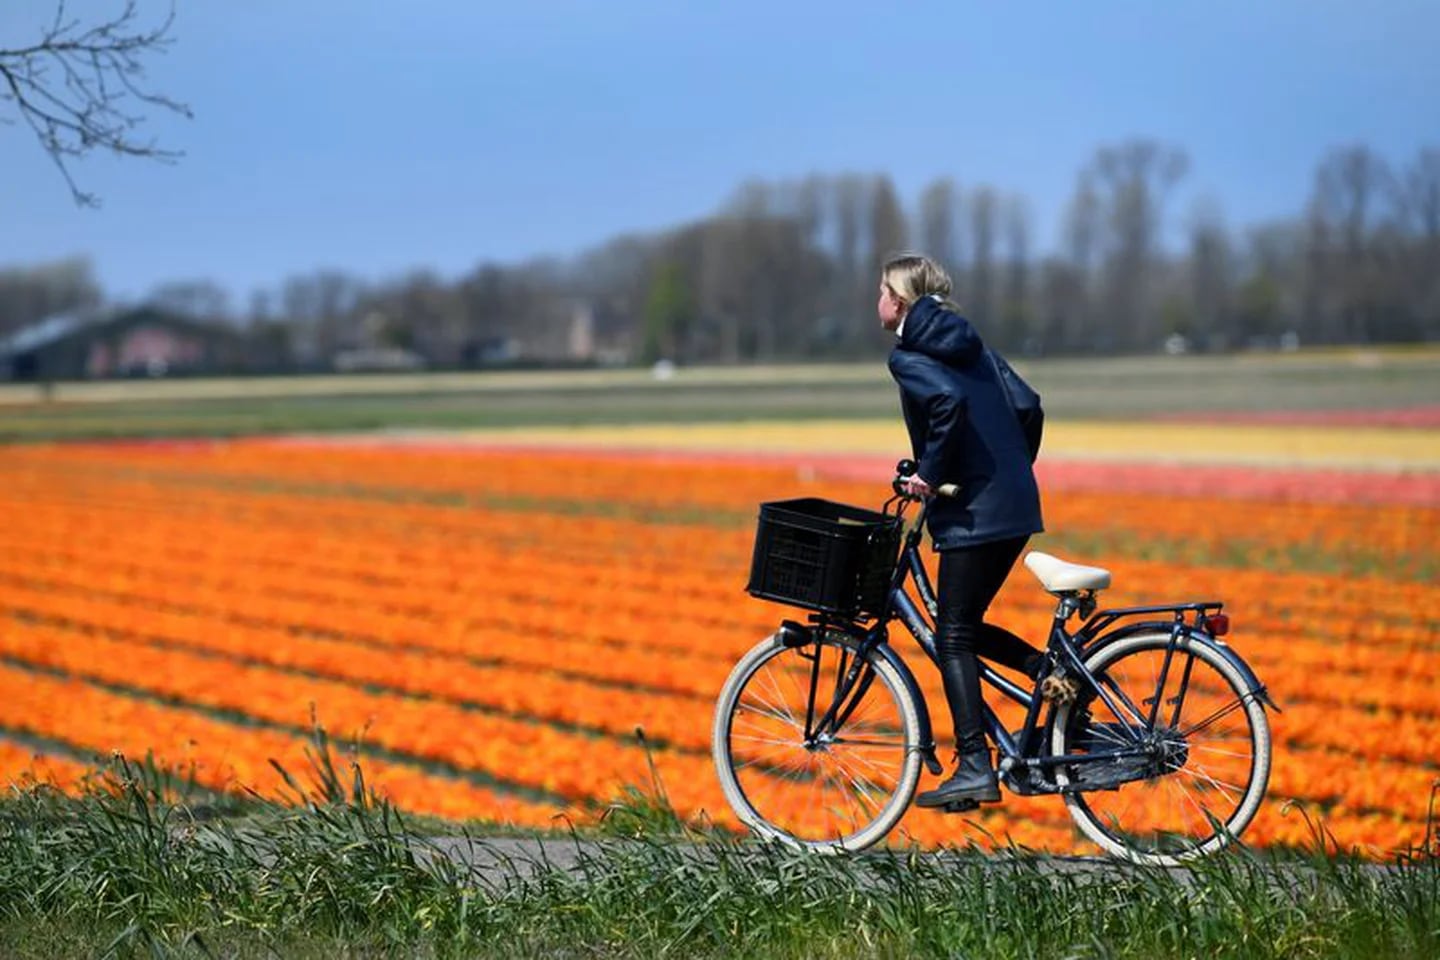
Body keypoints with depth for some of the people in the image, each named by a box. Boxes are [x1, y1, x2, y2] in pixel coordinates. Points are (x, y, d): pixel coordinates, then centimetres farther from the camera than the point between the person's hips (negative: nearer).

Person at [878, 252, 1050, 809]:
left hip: (973, 511, -8)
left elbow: (949, 401, -26)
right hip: (1017, 506, 8)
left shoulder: (907, 356, -7)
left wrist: (929, 472, -17)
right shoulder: (965, 343, 17)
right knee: (966, 627, 19)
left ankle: (975, 768, -5)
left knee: (953, 637, -2)